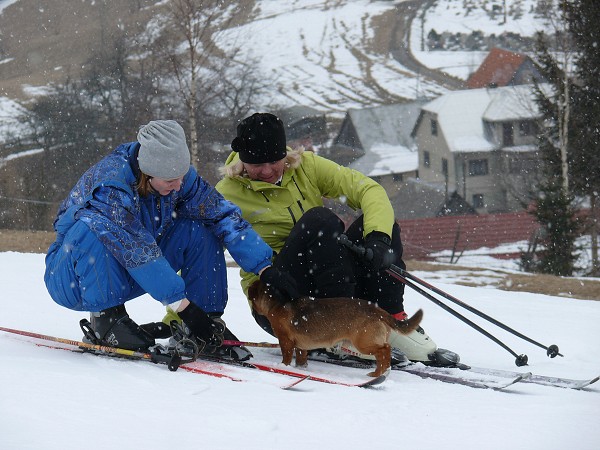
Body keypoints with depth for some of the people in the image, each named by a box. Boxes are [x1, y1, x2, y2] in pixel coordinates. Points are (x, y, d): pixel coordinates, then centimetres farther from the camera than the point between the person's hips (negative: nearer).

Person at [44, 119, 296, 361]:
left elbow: (224, 215, -11)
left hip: (133, 277, 6)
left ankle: (209, 325, -12)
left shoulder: (179, 175, -12)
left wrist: (265, 268, -21)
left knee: (199, 228, -11)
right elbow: (137, 251, -37)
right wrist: (183, 305, -39)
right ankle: (106, 317, -25)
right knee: (93, 226, -37)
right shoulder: (109, 186, -32)